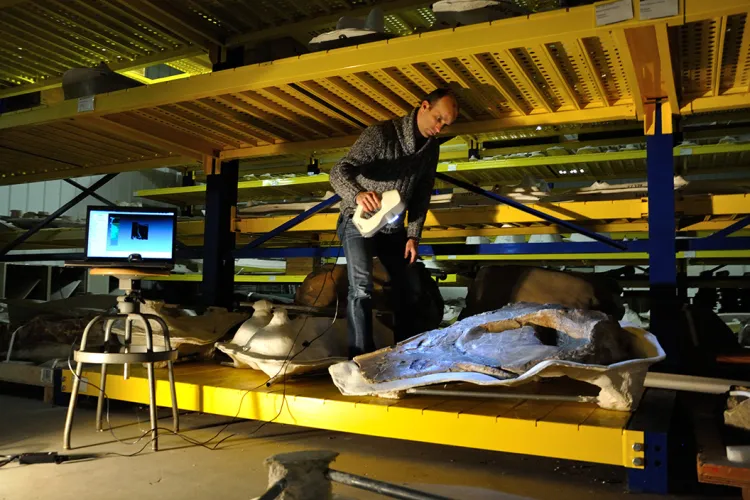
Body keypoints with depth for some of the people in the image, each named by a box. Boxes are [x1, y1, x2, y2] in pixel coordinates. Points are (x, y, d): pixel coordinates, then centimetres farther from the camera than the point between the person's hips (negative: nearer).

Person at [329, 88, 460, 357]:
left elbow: (422, 194, 5)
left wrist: (413, 235, -3)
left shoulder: (431, 147, -2)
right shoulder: (379, 134, -23)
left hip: (393, 226, 7)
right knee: (362, 288, -20)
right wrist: (358, 194, -52)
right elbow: (338, 172, -31)